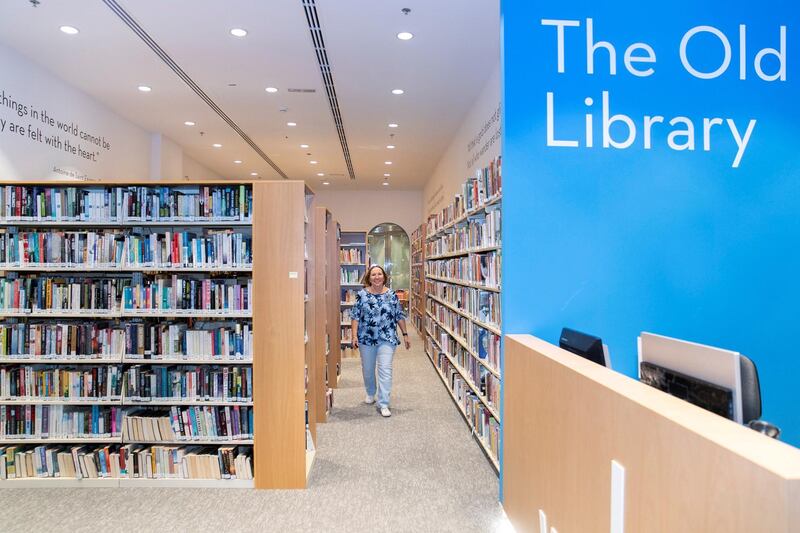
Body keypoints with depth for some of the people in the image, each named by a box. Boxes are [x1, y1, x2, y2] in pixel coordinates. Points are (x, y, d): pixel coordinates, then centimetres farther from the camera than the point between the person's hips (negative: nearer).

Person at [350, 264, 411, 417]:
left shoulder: (392, 294, -1)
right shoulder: (362, 294, -3)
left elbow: (400, 316, 4)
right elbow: (355, 316, -2)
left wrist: (405, 334, 3)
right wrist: (354, 335, -10)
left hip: (387, 339, -1)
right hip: (366, 338, 1)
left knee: (385, 369, -7)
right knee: (367, 369, 15)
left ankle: (383, 404, 0)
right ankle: (370, 393, 41)